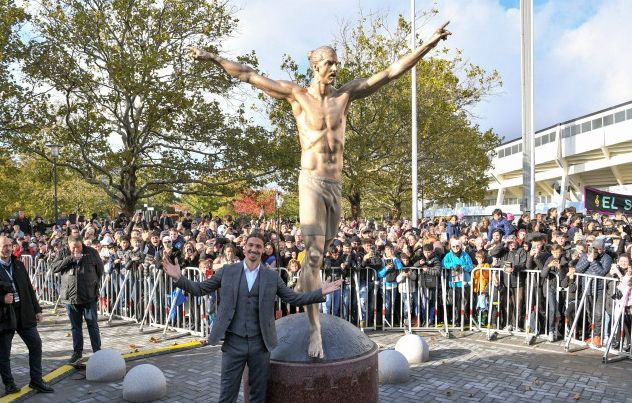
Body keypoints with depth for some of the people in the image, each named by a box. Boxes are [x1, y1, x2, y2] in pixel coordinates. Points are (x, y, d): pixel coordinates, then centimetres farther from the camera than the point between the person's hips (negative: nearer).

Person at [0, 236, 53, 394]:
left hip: (24, 312, 5)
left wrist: (37, 310, 10)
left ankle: (36, 380, 15)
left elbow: (29, 288, 12)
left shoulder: (19, 265, 10)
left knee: (36, 345, 4)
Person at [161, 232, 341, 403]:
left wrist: (321, 292, -5)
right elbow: (200, 289, 5)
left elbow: (294, 298, 5)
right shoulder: (227, 271, 1)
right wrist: (179, 278, -10)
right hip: (233, 342, -1)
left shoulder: (272, 276, 3)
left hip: (260, 343, 1)